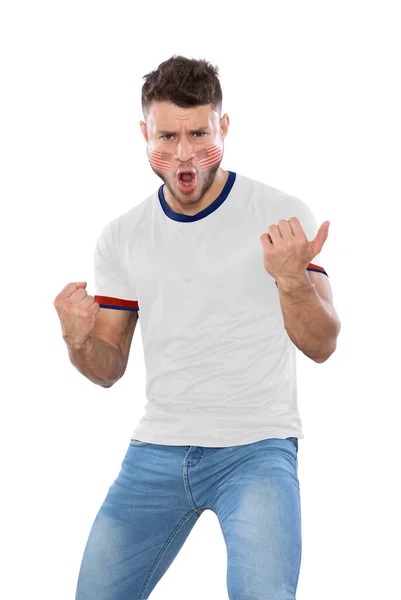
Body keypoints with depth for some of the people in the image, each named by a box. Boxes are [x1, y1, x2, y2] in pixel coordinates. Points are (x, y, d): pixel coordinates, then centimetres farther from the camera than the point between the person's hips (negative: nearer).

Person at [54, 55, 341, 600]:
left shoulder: (282, 216, -4)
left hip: (257, 448, -4)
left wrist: (291, 279, -25)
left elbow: (322, 346, -6)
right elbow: (109, 369, 11)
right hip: (156, 451, 4)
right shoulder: (120, 238, 7)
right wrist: (78, 340, -11)